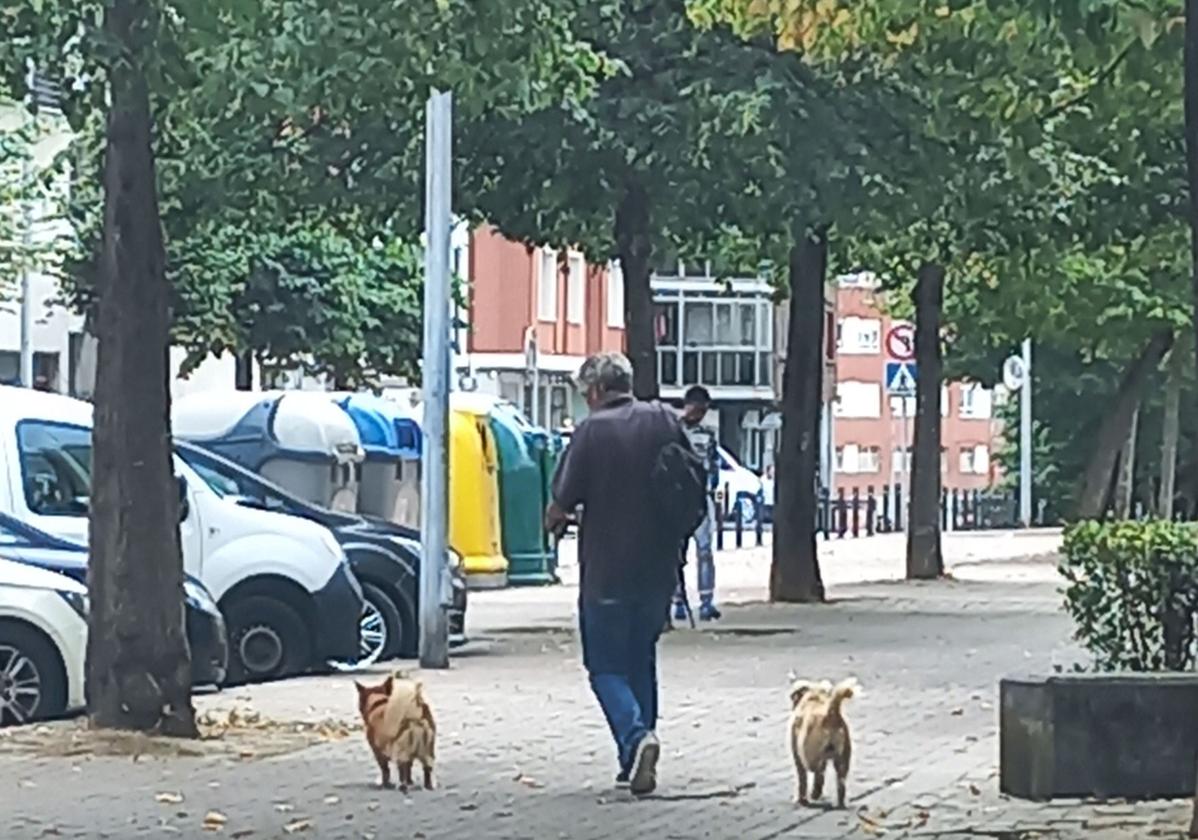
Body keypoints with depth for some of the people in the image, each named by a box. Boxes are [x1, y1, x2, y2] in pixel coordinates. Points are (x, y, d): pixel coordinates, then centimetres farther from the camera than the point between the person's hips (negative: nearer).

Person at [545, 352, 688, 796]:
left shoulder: (592, 431, -11)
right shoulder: (664, 421, 4)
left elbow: (562, 502, -9)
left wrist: (554, 521, 13)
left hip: (607, 569, -5)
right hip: (658, 567, 5)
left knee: (606, 666, 2)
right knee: (641, 659, 18)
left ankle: (636, 737, -21)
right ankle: (635, 760, 19)